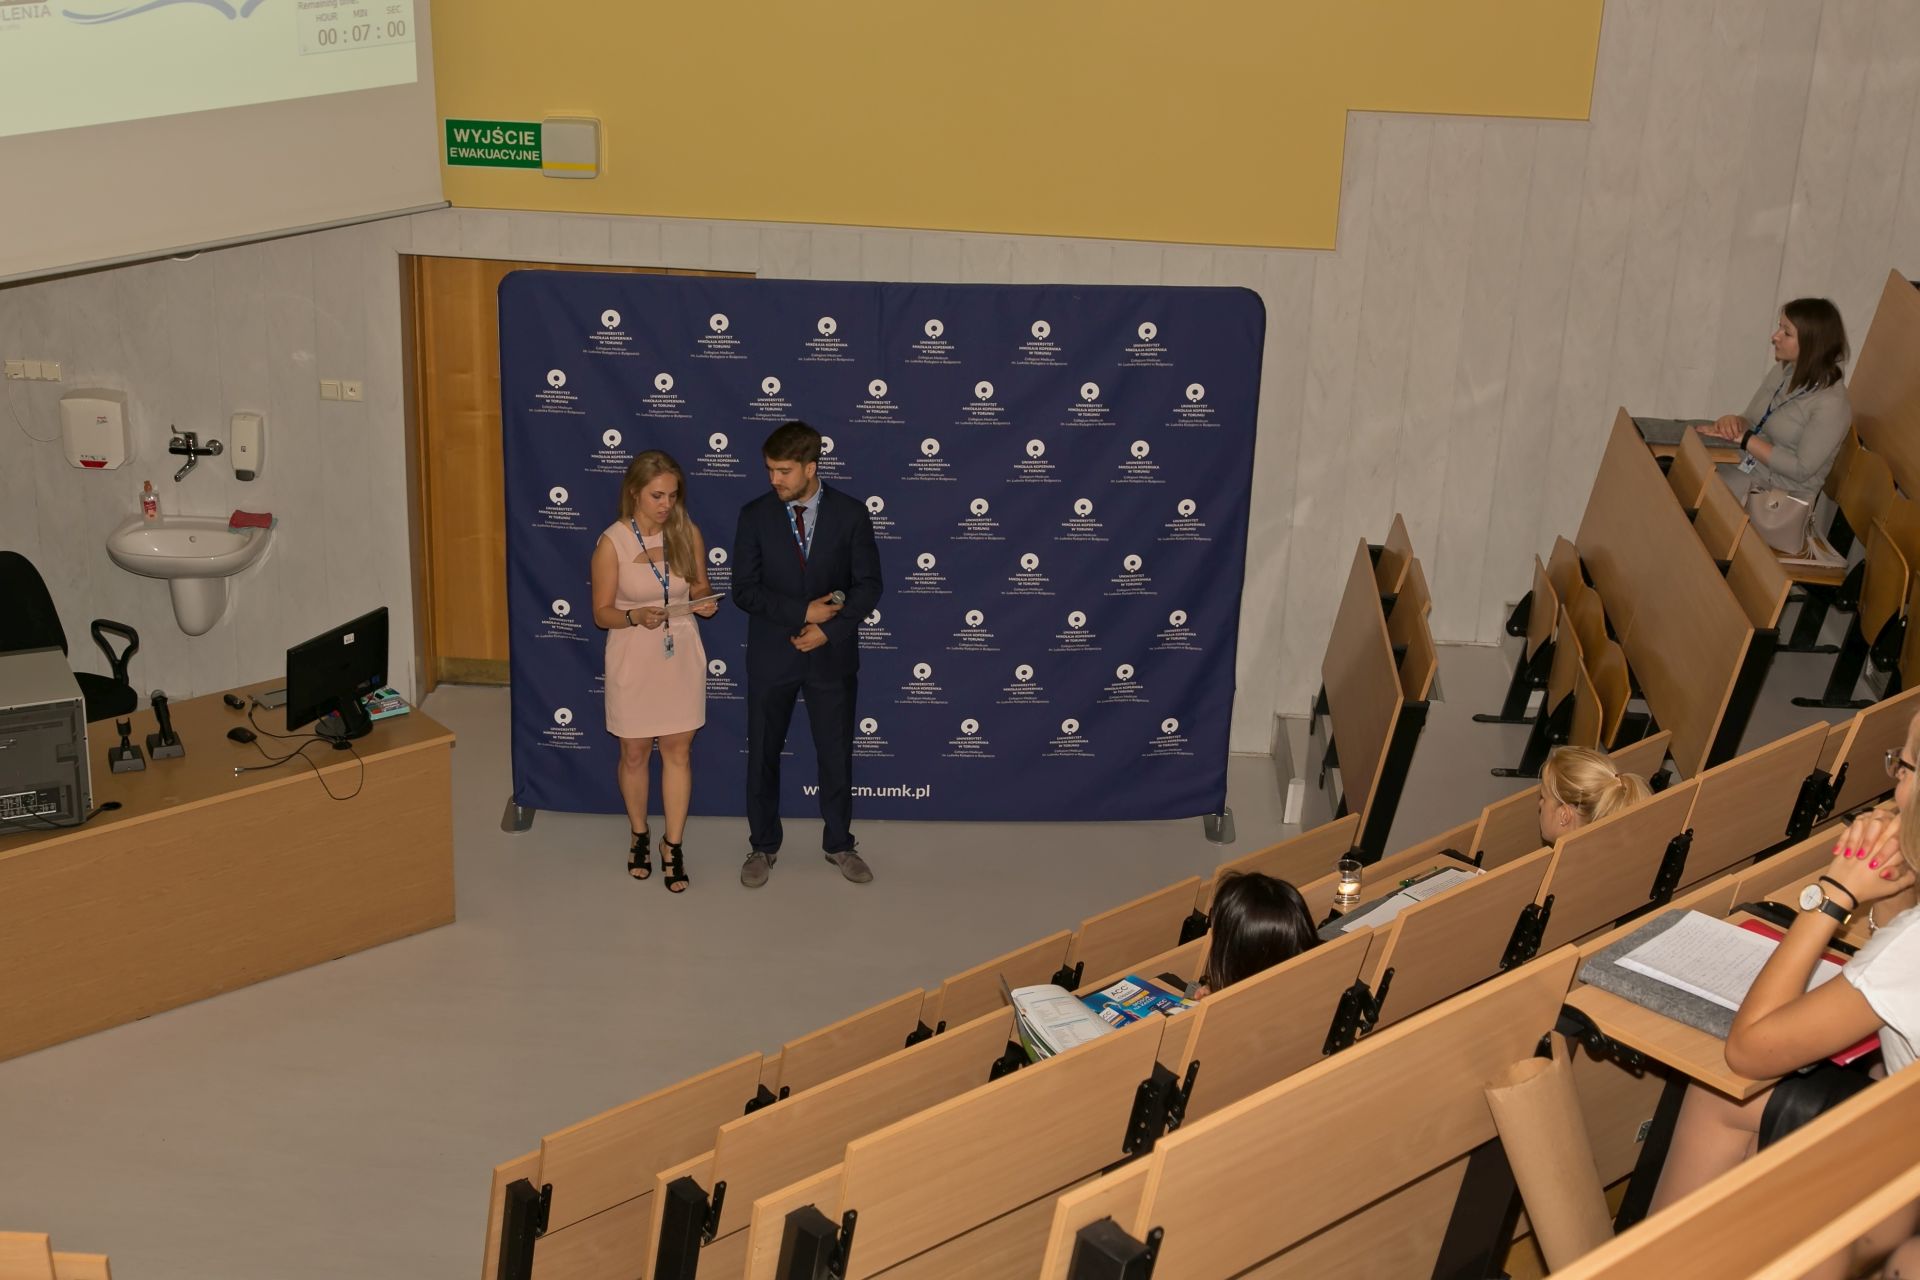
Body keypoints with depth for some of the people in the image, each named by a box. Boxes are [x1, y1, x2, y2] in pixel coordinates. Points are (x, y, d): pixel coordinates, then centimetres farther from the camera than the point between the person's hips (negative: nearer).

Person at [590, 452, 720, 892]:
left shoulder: (688, 534, -5)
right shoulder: (612, 542, -14)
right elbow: (602, 613, -10)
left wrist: (705, 601, -16)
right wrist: (636, 616, -30)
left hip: (682, 656, 2)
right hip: (634, 660, -2)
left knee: (678, 752, 8)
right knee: (635, 754, 13)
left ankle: (673, 844, 21)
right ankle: (639, 836, 34)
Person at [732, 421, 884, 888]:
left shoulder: (851, 513, -6)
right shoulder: (755, 515, -6)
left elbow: (868, 585, -5)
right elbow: (745, 590, -8)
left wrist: (829, 629, -17)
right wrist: (803, 612, -19)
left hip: (832, 655, 0)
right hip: (771, 655, 0)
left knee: (836, 753, 10)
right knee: (763, 754, 9)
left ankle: (839, 844, 27)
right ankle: (763, 846, 25)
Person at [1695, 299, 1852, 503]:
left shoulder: (1830, 403, -18)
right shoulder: (1782, 370, 5)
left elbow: (1801, 469, -20)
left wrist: (1741, 438, -20)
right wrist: (1734, 422, -13)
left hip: (1782, 497, -7)